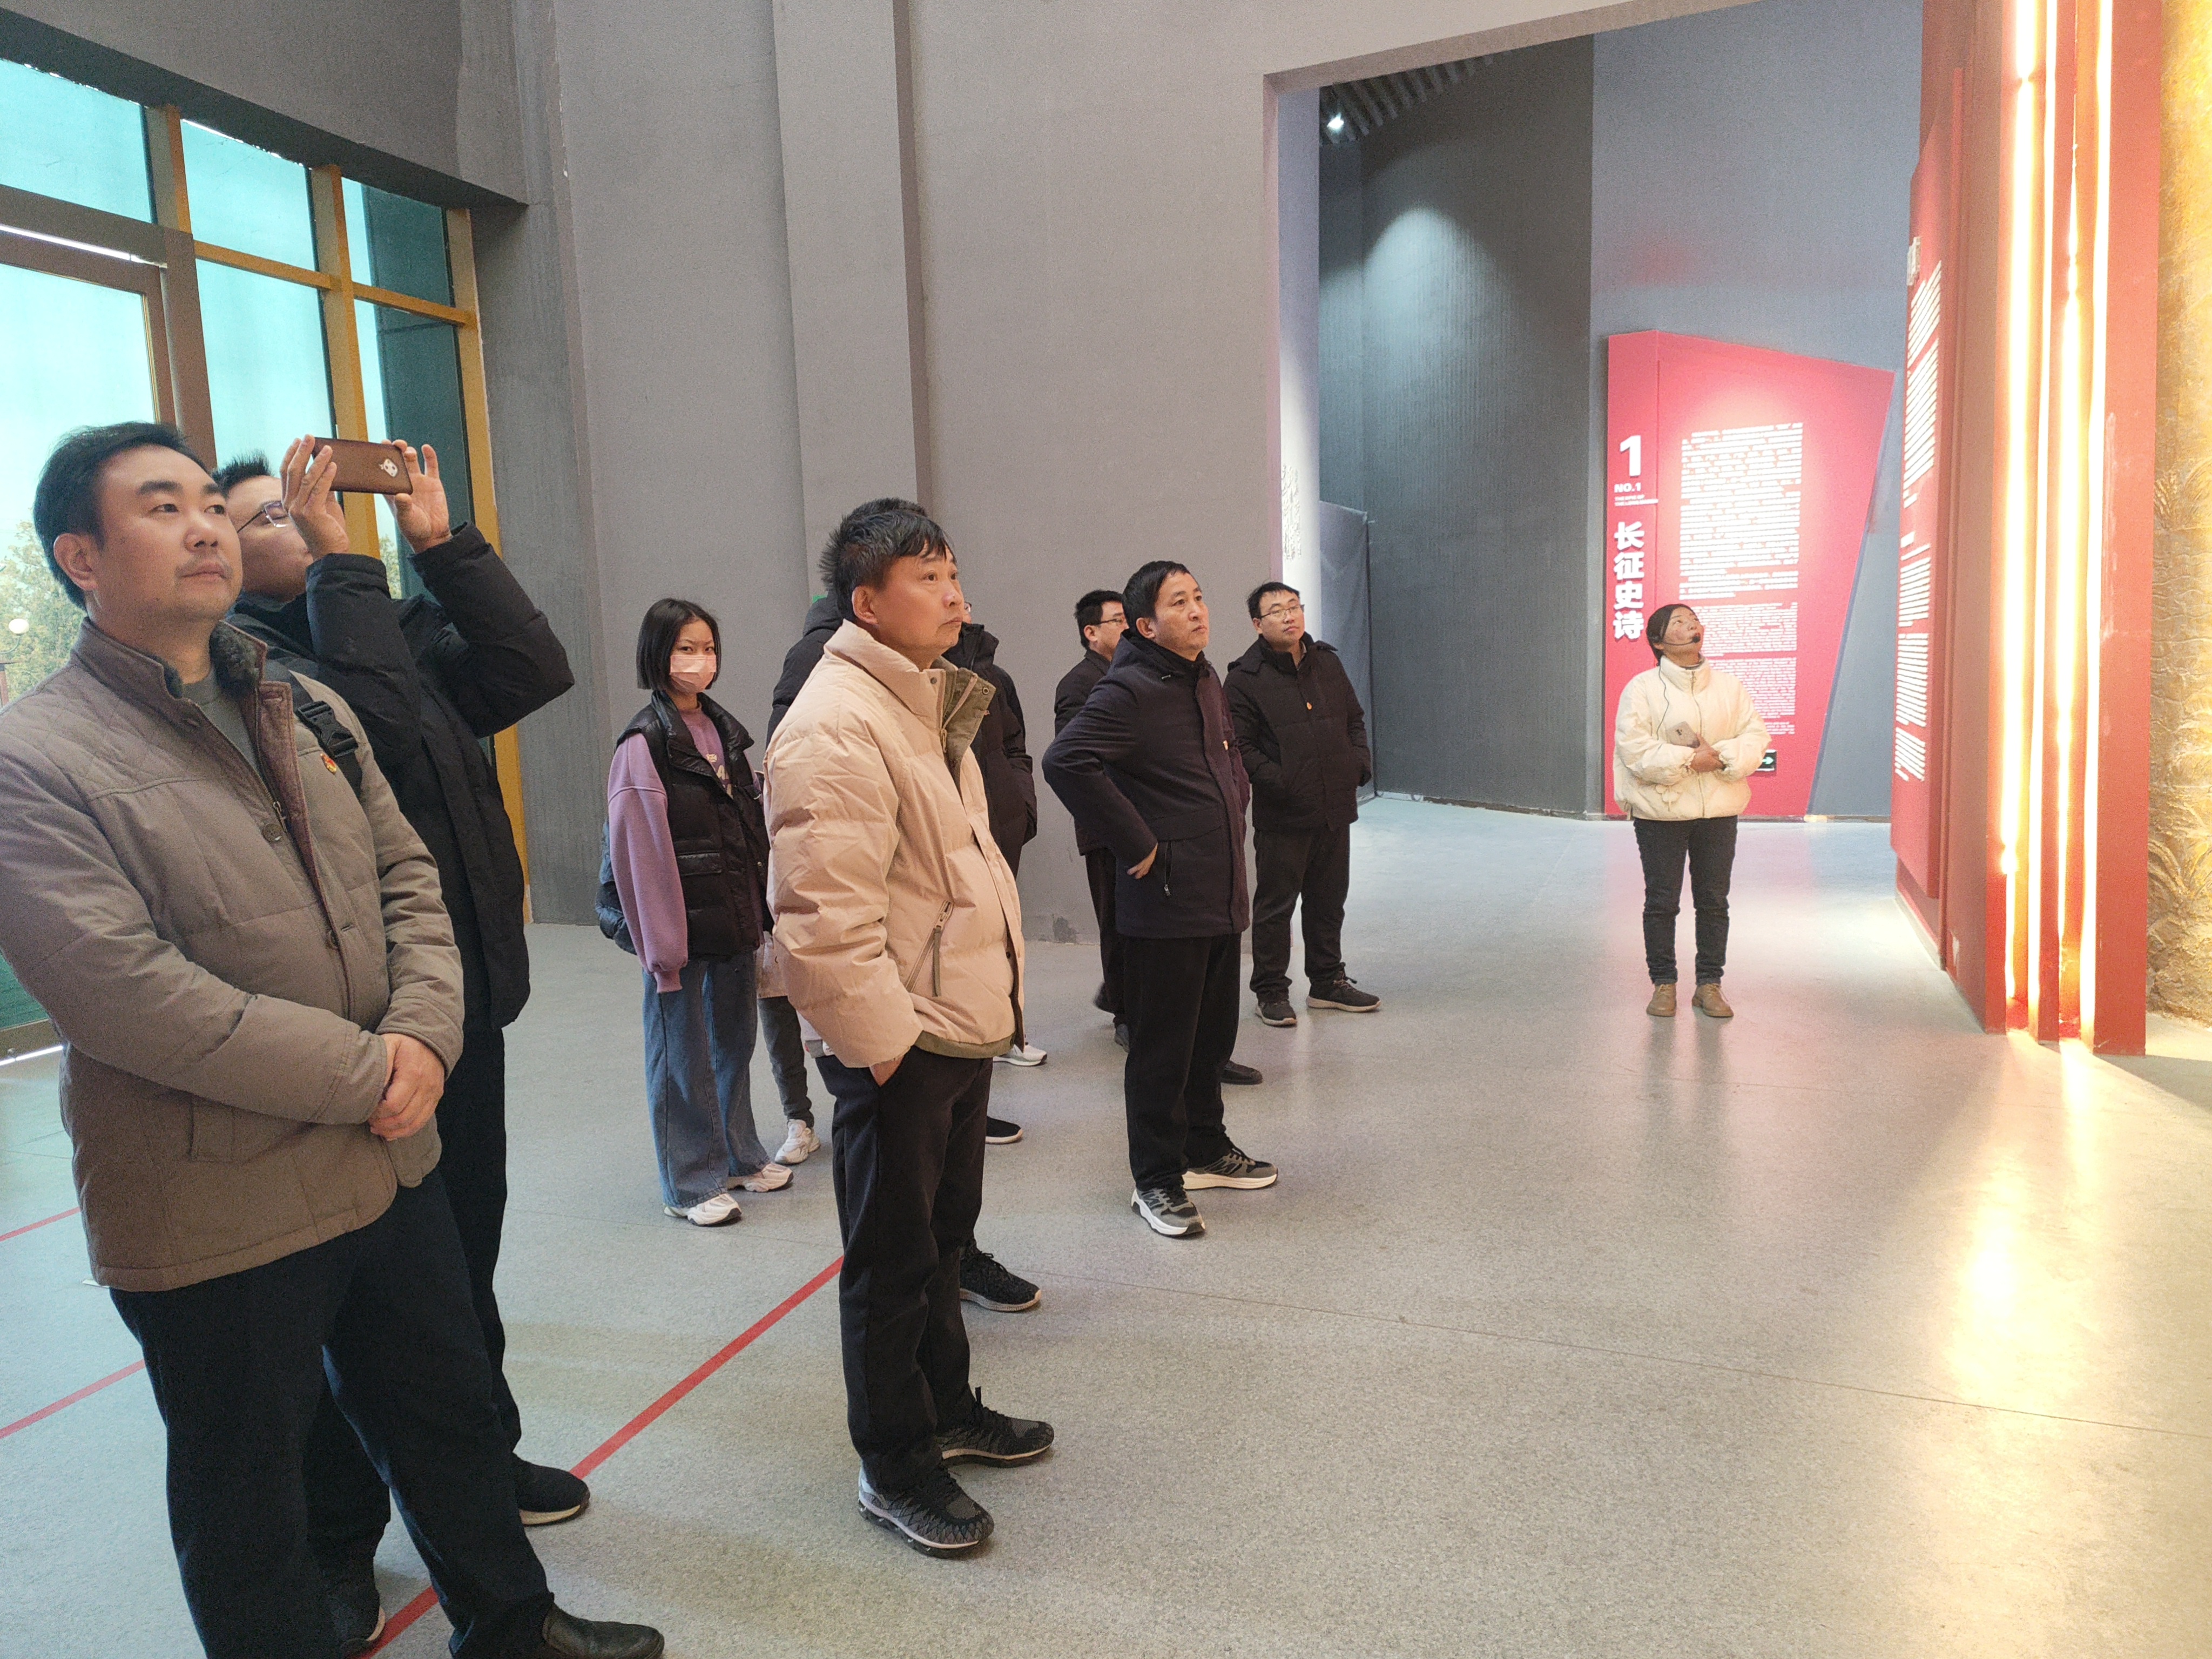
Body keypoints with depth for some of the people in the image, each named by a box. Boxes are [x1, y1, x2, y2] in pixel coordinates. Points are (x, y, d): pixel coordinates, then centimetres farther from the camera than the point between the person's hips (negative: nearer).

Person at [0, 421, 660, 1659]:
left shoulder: (310, 712, 7)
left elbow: (408, 877, 7)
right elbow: (126, 994, -22)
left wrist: (421, 1035, -11)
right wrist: (364, 1075, -18)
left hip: (396, 1160, 7)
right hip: (215, 1214, -6)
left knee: (451, 1414, 23)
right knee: (248, 1501, 15)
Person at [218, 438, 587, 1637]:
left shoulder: (400, 629, 12)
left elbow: (534, 671, -1)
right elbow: (372, 720, -27)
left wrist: (440, 541, -3)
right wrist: (339, 561, -19)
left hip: (464, 999, 7)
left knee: (466, 1247, 21)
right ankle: (337, 1545, 27)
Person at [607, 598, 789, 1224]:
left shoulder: (723, 729, 10)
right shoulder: (644, 743, -11)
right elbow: (641, 853, -14)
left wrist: (759, 911, 9)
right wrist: (662, 944, -16)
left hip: (735, 918, 7)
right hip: (685, 925, -7)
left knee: (734, 1039, 17)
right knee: (683, 1054, 4)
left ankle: (739, 1155, 33)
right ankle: (691, 1183, 17)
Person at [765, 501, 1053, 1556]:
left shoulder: (932, 705, 13)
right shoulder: (835, 727, -20)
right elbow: (826, 917, -25)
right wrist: (884, 1046, -20)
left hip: (961, 1029, 10)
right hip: (896, 1046, -10)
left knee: (943, 1234, 23)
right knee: (893, 1263, 7)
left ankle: (946, 1409, 42)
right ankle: (895, 1468, 25)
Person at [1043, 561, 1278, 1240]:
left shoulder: (1207, 681, 13)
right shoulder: (1130, 692, -15)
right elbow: (1066, 761, -29)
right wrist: (1138, 846, -23)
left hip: (1222, 897, 9)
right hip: (1164, 903, -9)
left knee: (1213, 1033, 19)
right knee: (1163, 1046, 2)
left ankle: (1206, 1149, 36)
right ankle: (1156, 1180, 16)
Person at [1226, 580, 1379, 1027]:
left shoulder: (1327, 663, 11)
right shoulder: (1245, 677, -8)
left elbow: (1355, 718, 20)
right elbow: (1239, 746, -11)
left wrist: (1360, 763, 5)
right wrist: (1279, 782, -19)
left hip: (1335, 809, 6)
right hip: (1281, 815, -5)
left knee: (1329, 900, 15)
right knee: (1275, 905, 3)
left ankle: (1328, 982, 28)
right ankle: (1271, 991, 15)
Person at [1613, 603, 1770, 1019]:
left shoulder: (1729, 686, 7)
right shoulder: (1642, 688, -5)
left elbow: (1756, 735, 3)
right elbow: (1635, 749, -13)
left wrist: (1722, 757, -15)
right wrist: (1688, 760, -18)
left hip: (1719, 811, 3)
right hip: (1660, 812, -3)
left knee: (1714, 901, 9)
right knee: (1662, 901, 4)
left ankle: (1710, 985, 21)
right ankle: (1663, 984, 17)